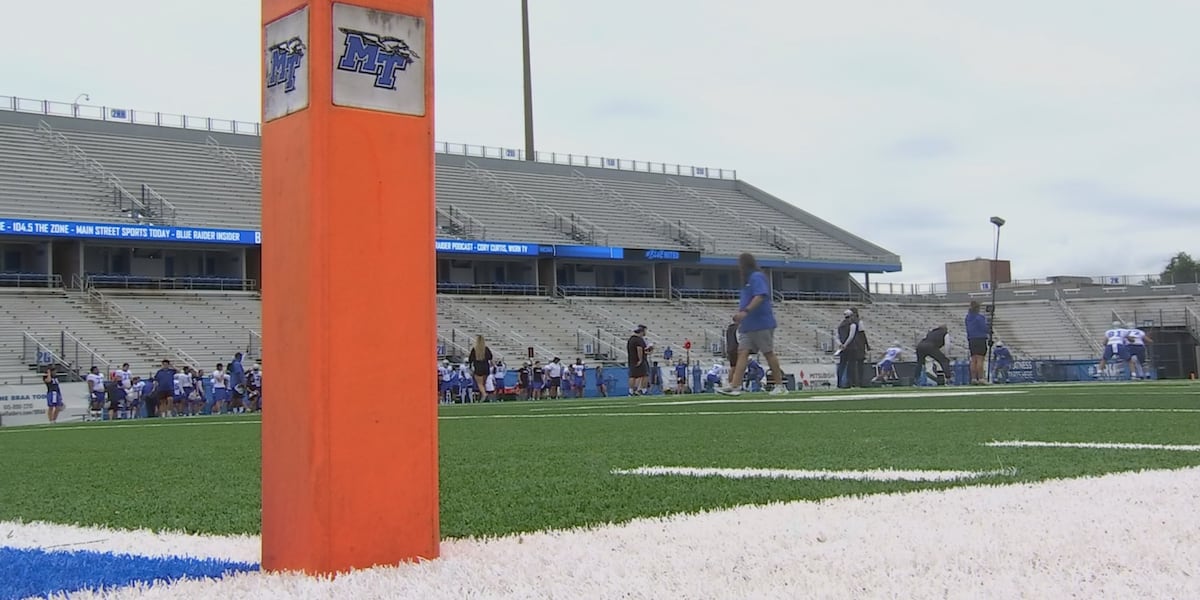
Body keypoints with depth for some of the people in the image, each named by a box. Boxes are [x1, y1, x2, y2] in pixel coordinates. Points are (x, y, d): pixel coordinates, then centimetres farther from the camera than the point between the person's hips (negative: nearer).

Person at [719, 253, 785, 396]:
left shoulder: (757, 277, -9)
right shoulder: (746, 280, 21)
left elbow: (760, 297, -22)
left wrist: (745, 311, -29)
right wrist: (739, 314, 12)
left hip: (762, 324, -9)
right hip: (748, 325, 9)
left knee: (769, 353, -1)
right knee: (742, 353, -3)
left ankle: (779, 385, 8)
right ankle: (734, 386, -12)